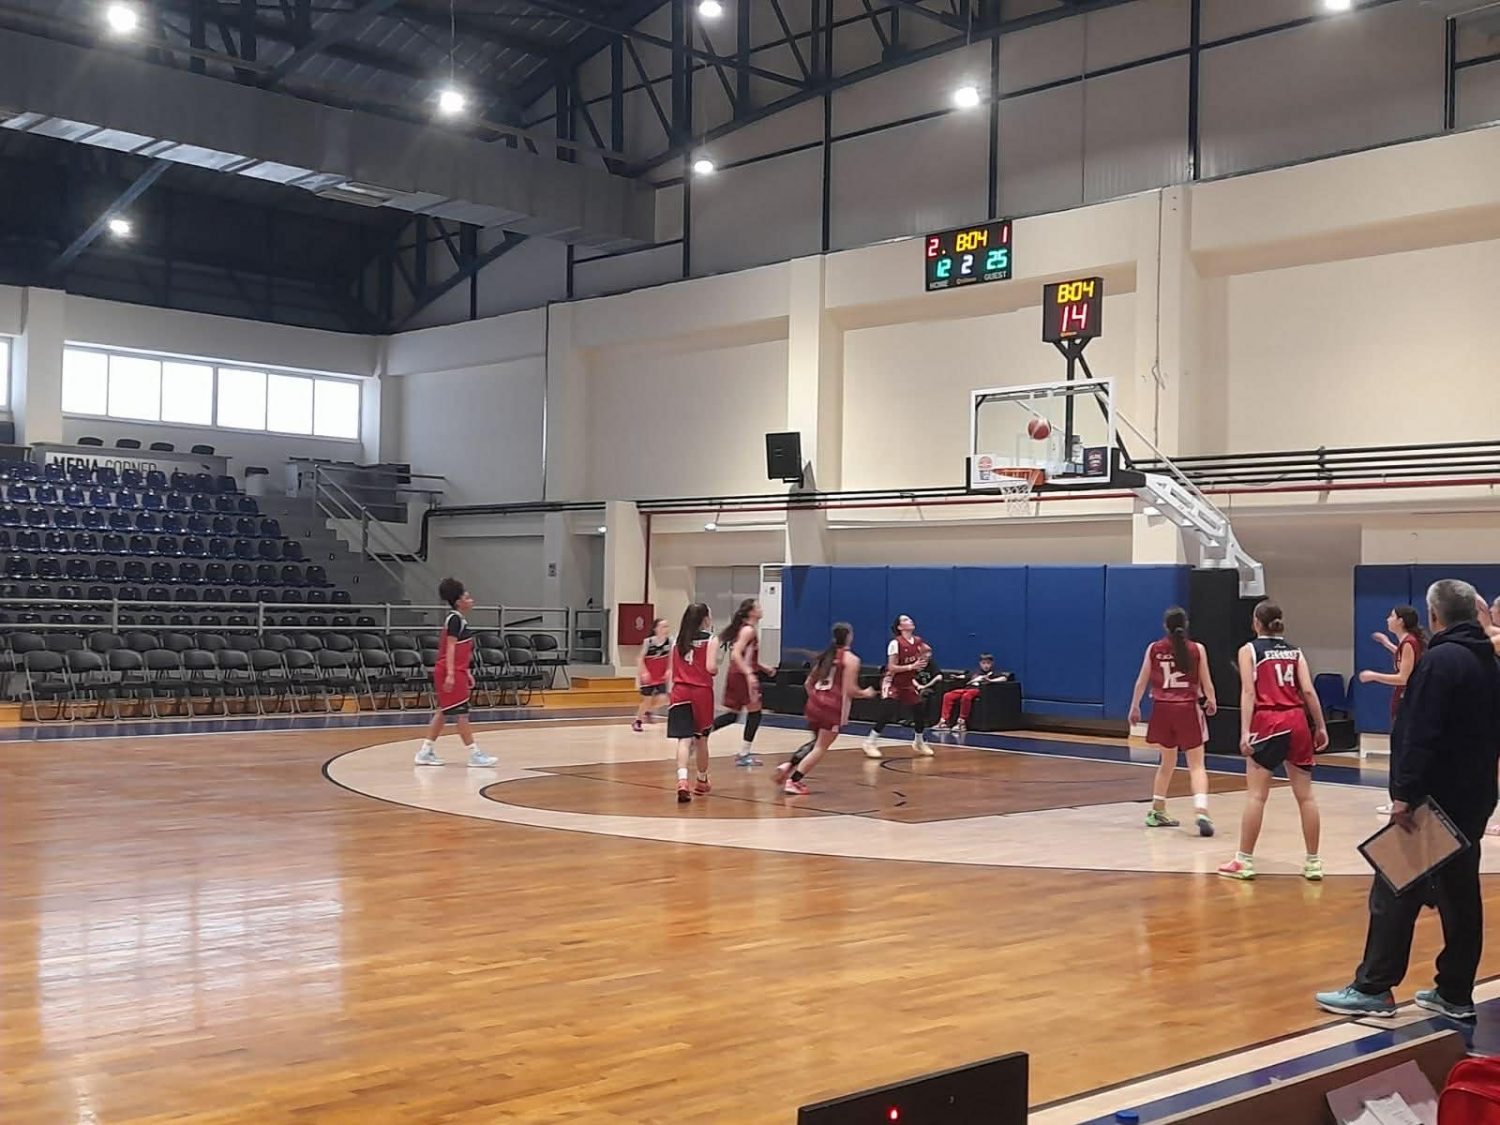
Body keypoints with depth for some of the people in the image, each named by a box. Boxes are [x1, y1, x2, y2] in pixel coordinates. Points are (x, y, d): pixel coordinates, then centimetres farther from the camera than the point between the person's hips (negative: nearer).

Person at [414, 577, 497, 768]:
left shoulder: (460, 620, 16)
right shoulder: (454, 619, -13)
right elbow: (450, 648, -19)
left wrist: (466, 673, 23)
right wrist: (450, 674, -25)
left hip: (457, 672, 10)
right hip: (451, 673, -10)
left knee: (443, 713, 12)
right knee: (461, 713, -5)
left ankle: (426, 752, 15)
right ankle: (474, 754, -3)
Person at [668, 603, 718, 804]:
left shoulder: (678, 640, 12)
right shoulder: (710, 639, -1)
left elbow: (672, 670, 14)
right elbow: (711, 668, -11)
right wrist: (717, 666, 10)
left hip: (679, 692, 2)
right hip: (701, 692, -2)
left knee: (684, 738, -7)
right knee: (701, 738, 15)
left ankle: (682, 780, -29)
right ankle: (702, 781, 32)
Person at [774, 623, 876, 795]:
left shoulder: (825, 655, 15)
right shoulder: (851, 659, -5)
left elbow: (808, 683, 16)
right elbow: (850, 690, -11)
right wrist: (866, 693, 7)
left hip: (814, 703, 7)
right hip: (833, 707, -7)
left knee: (817, 742, 25)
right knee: (821, 747, 3)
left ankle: (787, 766, 9)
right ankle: (793, 781, -3)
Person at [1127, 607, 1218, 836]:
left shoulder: (1154, 649, 3)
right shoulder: (1197, 649, -2)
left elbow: (1141, 681, 8)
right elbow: (1207, 683, 3)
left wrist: (1135, 707, 21)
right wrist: (1211, 702, 23)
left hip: (1162, 708, 3)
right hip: (1188, 709, -3)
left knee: (1168, 761, 21)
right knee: (1196, 764, -1)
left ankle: (1157, 812, 27)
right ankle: (1201, 812, -20)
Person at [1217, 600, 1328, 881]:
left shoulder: (1249, 650, 4)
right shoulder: (1295, 650, 14)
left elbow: (1249, 692, -7)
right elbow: (1308, 691, 3)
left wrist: (1245, 732, -12)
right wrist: (1320, 727, 8)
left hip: (1267, 721, -3)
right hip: (1297, 721, 4)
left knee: (1256, 794, -2)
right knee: (1305, 795, 6)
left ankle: (1245, 861, -1)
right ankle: (1313, 862, 11)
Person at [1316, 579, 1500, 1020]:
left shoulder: (1440, 660, -16)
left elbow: (1420, 736, -22)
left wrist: (1405, 794, -21)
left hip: (1433, 801, -8)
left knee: (1395, 894, -2)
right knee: (1460, 896, 11)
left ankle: (1372, 988, 1)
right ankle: (1455, 993, 16)